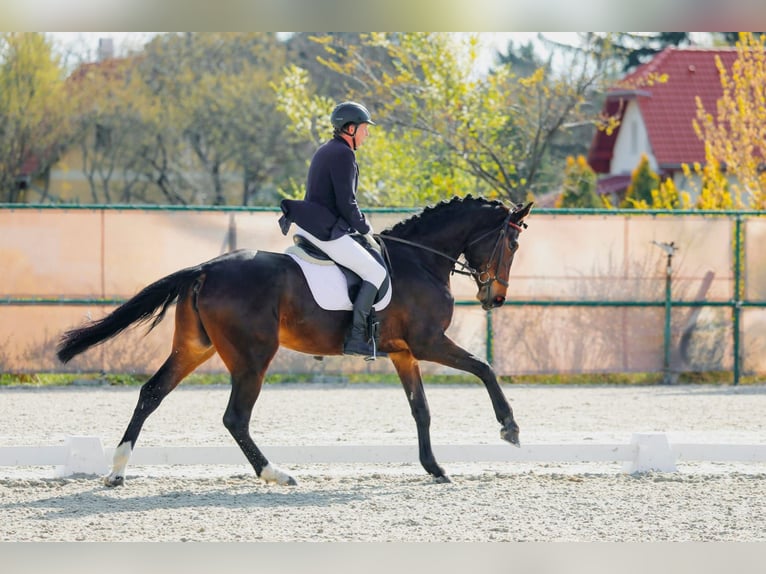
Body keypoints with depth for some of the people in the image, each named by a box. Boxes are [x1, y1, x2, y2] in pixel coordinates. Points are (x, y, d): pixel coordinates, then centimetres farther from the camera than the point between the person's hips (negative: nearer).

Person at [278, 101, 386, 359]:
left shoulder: (325, 151, 17)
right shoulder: (343, 154, -13)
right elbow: (346, 203, -17)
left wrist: (359, 227, 20)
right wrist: (366, 230, -4)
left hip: (306, 228, 10)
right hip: (326, 231, -10)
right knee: (375, 272, -7)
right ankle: (356, 337, -14)